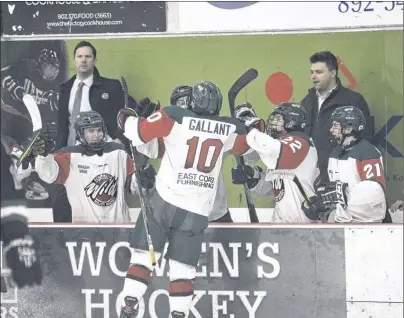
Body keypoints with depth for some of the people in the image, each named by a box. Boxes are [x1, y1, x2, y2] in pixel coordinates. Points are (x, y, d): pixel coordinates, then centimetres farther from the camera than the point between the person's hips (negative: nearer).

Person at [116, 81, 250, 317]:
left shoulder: (175, 117, -7)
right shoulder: (231, 129, 2)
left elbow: (139, 132, -10)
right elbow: (244, 146, 22)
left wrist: (126, 118, 9)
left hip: (164, 201, -2)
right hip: (197, 211, 2)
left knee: (144, 254, 7)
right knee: (183, 267, 7)